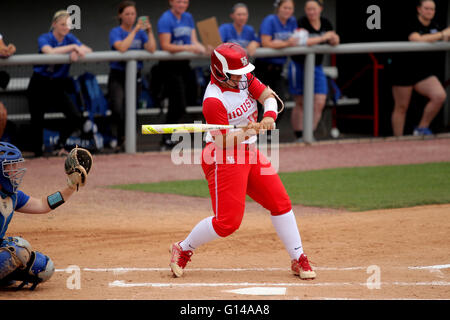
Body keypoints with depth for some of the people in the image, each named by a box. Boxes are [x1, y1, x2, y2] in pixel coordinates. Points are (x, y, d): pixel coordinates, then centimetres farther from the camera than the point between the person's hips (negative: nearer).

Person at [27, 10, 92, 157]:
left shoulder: (69, 38, 3)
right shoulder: (44, 38, -11)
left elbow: (88, 50, -8)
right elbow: (50, 51, -33)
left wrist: (77, 52, -28)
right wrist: (73, 47, -33)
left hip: (58, 85, 4)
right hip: (39, 84, -4)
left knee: (76, 117, -12)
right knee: (37, 122, 3)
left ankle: (60, 145, 9)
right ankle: (37, 154, 21)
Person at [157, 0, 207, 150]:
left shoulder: (188, 18, 12)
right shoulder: (165, 19, -10)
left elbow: (194, 41, 8)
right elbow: (165, 46, -17)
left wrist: (201, 47, -14)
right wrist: (187, 47, -26)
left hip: (184, 64, 7)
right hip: (170, 66, -7)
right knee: (178, 105, -13)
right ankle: (167, 141, -4)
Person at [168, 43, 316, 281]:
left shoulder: (244, 78, 0)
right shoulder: (214, 100, -23)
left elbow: (268, 96, -2)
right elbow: (223, 142, -23)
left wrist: (269, 116, -23)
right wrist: (248, 131, -37)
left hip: (249, 153, 8)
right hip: (224, 159, -8)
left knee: (280, 203, 4)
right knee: (228, 221, -11)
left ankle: (298, 260, 13)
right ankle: (182, 250, 11)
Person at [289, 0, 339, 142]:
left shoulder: (326, 23, 4)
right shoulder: (302, 23, -13)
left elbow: (334, 42, 13)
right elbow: (302, 41, -29)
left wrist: (334, 39, -11)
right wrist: (323, 38, -25)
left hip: (317, 67, 5)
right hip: (299, 66, -5)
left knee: (319, 103, -7)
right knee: (300, 103, 2)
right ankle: (299, 137, 9)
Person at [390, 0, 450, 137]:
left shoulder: (434, 27, 8)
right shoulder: (411, 25, -13)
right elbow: (418, 39, -31)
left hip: (424, 71, 5)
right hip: (404, 70, -5)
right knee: (401, 107, 2)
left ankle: (422, 128, -1)